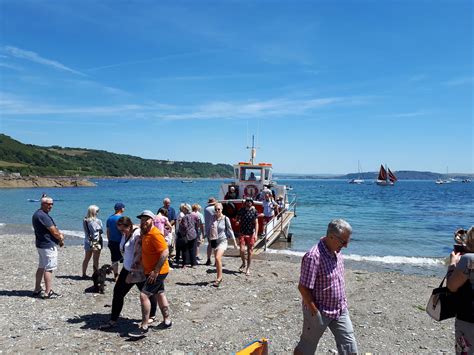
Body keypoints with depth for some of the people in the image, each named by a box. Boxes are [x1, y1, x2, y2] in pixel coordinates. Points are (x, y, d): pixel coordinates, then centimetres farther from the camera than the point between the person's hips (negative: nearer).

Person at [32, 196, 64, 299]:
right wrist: (61, 240, -2)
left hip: (41, 244, 11)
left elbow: (53, 228, 14)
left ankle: (37, 290, 26)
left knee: (41, 267, 17)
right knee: (49, 269, -6)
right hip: (48, 245, -11)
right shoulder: (43, 216, -20)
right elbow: (54, 231, -18)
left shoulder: (37, 214, 13)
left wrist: (59, 234, -1)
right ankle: (48, 293, -3)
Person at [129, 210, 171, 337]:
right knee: (160, 294, 17)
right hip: (151, 271, 10)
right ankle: (167, 321, 29)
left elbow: (165, 252, -27)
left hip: (157, 272, -10)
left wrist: (156, 271, -26)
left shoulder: (155, 234, -21)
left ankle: (144, 327, -4)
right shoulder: (145, 234, 10)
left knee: (144, 295, -12)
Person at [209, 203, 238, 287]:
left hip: (223, 241, -5)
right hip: (214, 241, 5)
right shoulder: (213, 218, 1)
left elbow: (230, 230, -2)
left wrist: (234, 241, 1)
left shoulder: (225, 219, -9)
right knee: (217, 259, 12)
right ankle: (219, 277, 27)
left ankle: (219, 278, -11)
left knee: (218, 258, -21)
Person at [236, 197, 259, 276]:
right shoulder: (241, 210, 2)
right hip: (242, 233, 1)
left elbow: (256, 223, -3)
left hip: (251, 234, -1)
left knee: (250, 252, 5)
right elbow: (238, 218, 13)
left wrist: (256, 234, -11)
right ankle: (243, 263, 19)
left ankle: (248, 268, 20)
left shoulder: (254, 211, -3)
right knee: (242, 250, -10)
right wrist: (237, 221, -12)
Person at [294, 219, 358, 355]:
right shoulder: (314, 257, -28)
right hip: (320, 312, -7)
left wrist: (343, 303, 16)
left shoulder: (336, 251, -1)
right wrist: (315, 313, -20)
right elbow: (303, 287, -25)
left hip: (340, 309, 7)